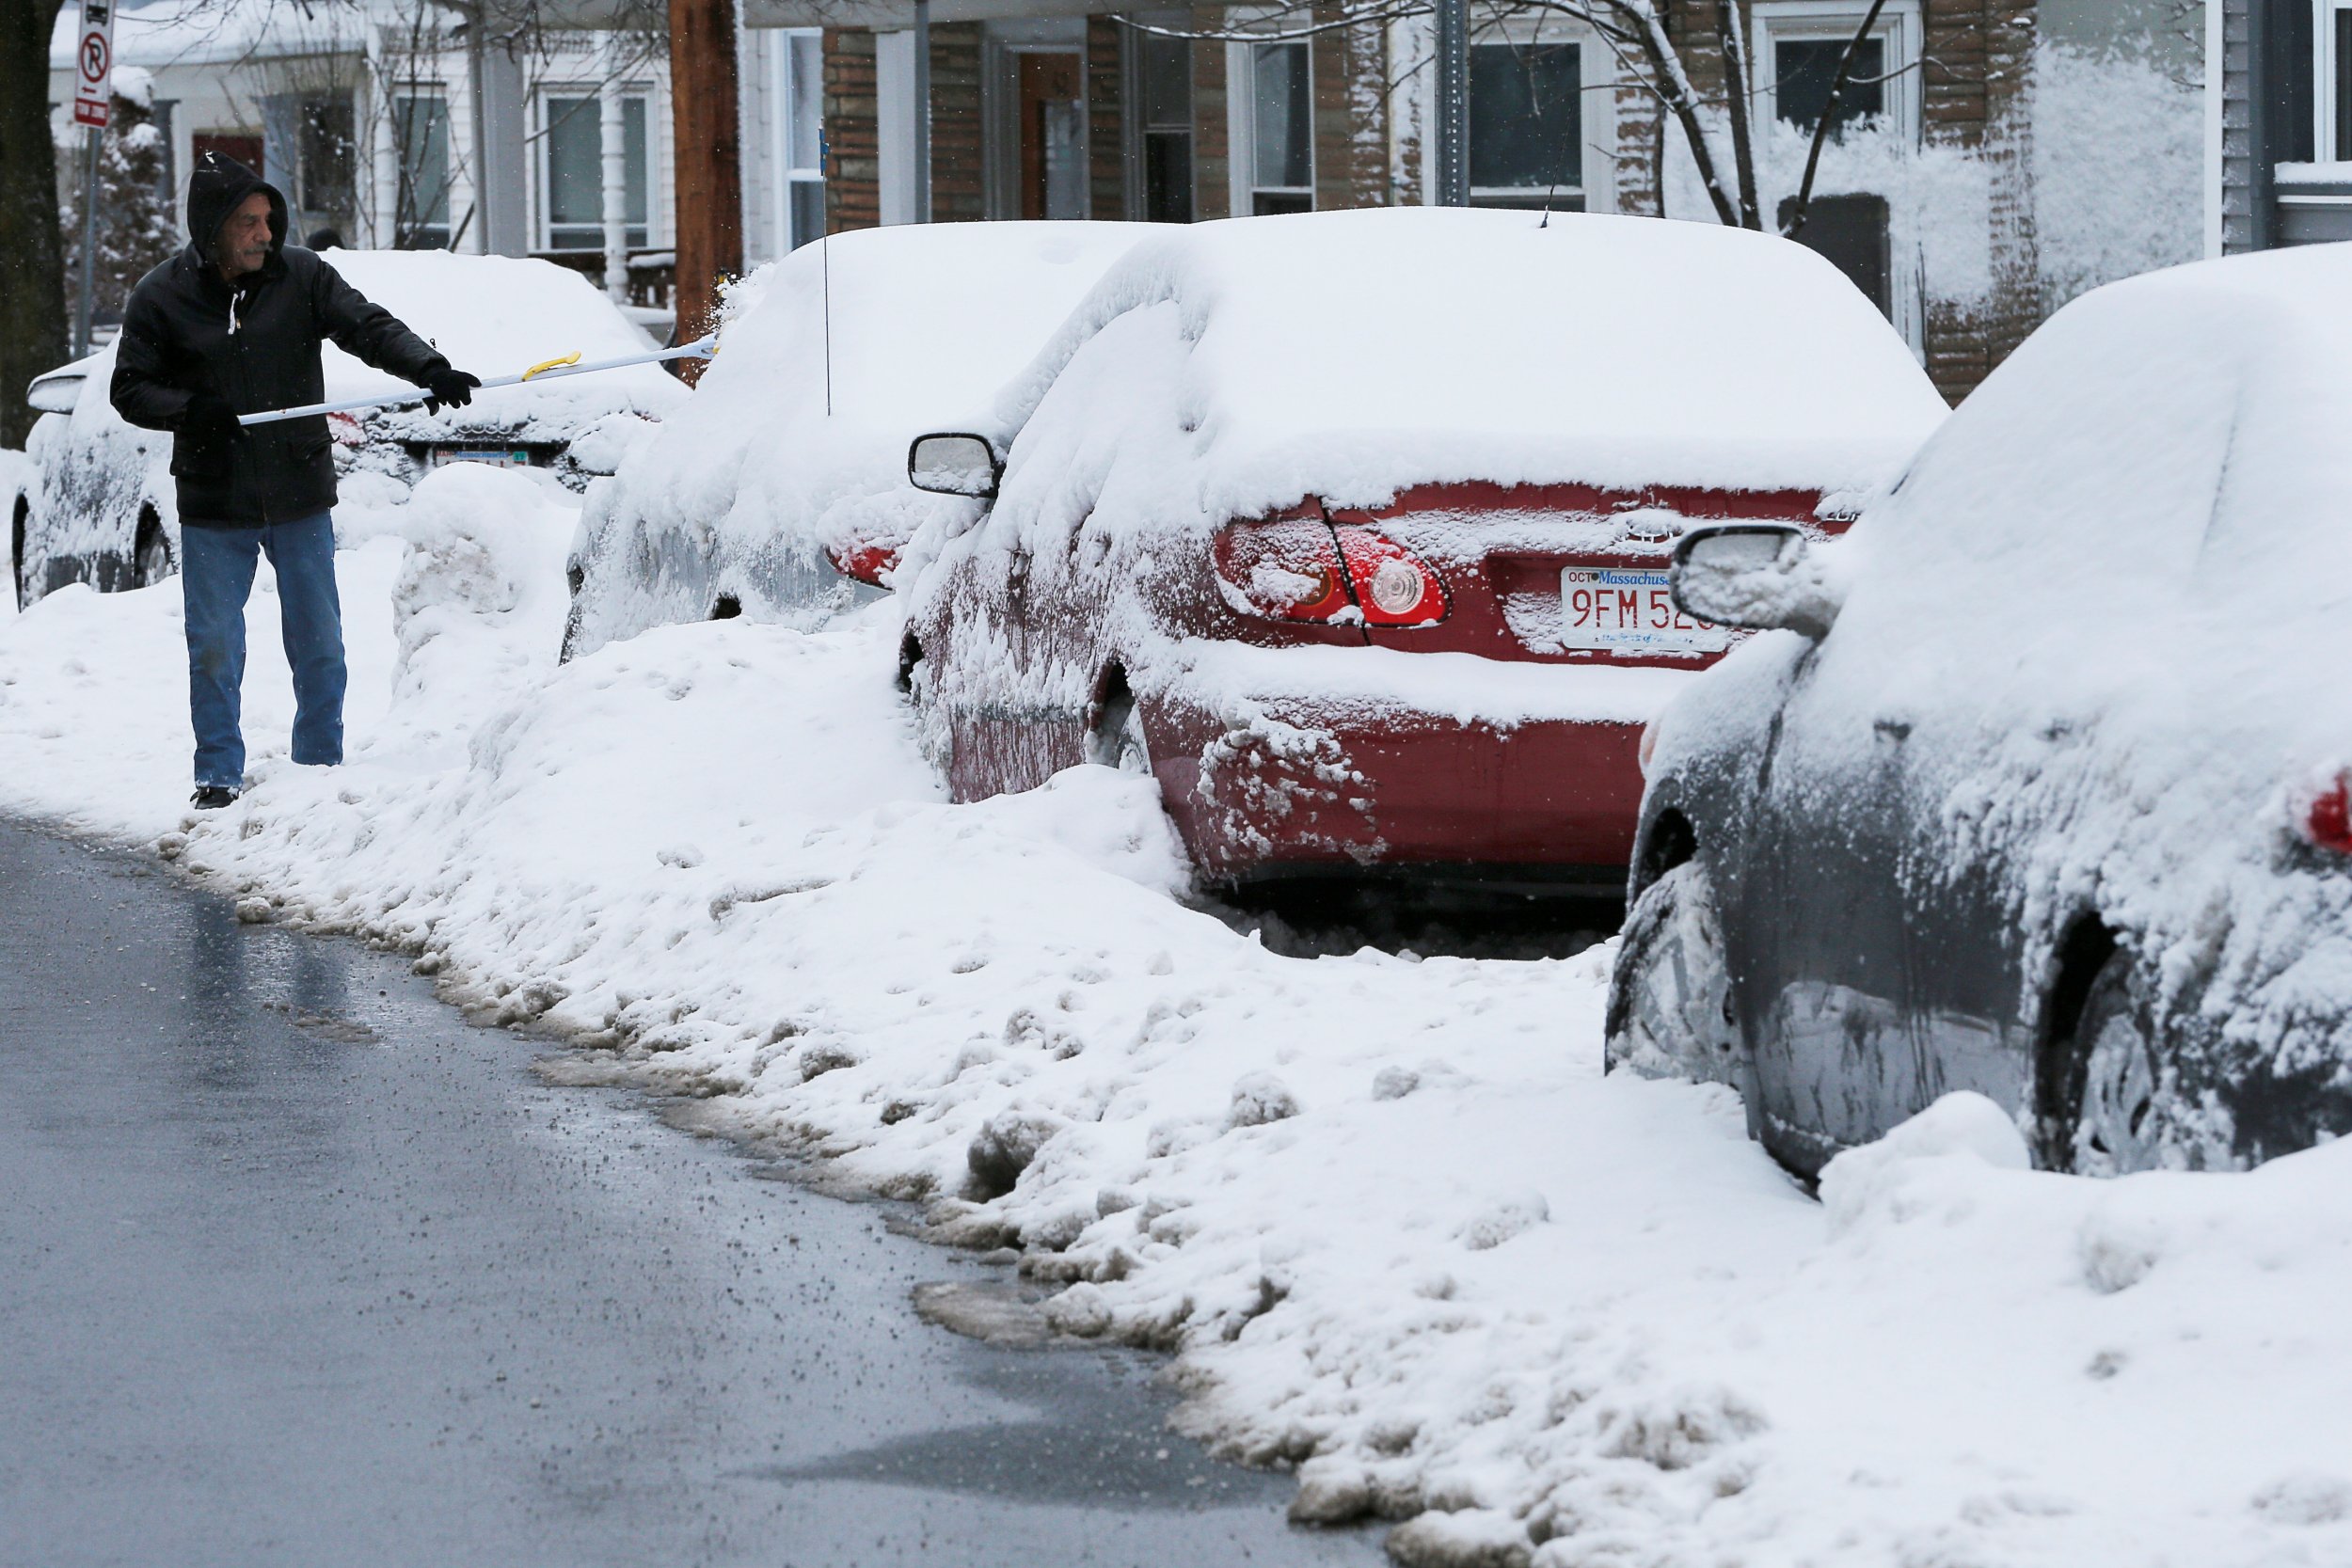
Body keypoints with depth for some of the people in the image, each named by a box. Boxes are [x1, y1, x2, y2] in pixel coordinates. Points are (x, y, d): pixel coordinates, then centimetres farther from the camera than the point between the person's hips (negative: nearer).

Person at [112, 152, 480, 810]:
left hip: (301, 494, 1)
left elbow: (369, 327, -10)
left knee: (319, 642, 7)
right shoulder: (161, 297, -4)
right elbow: (130, 388, 0)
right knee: (213, 647, 3)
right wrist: (189, 409, -19)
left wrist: (429, 368, -28)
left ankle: (321, 768, 21)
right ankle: (219, 774, 15)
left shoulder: (303, 276, -2)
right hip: (213, 504, -1)